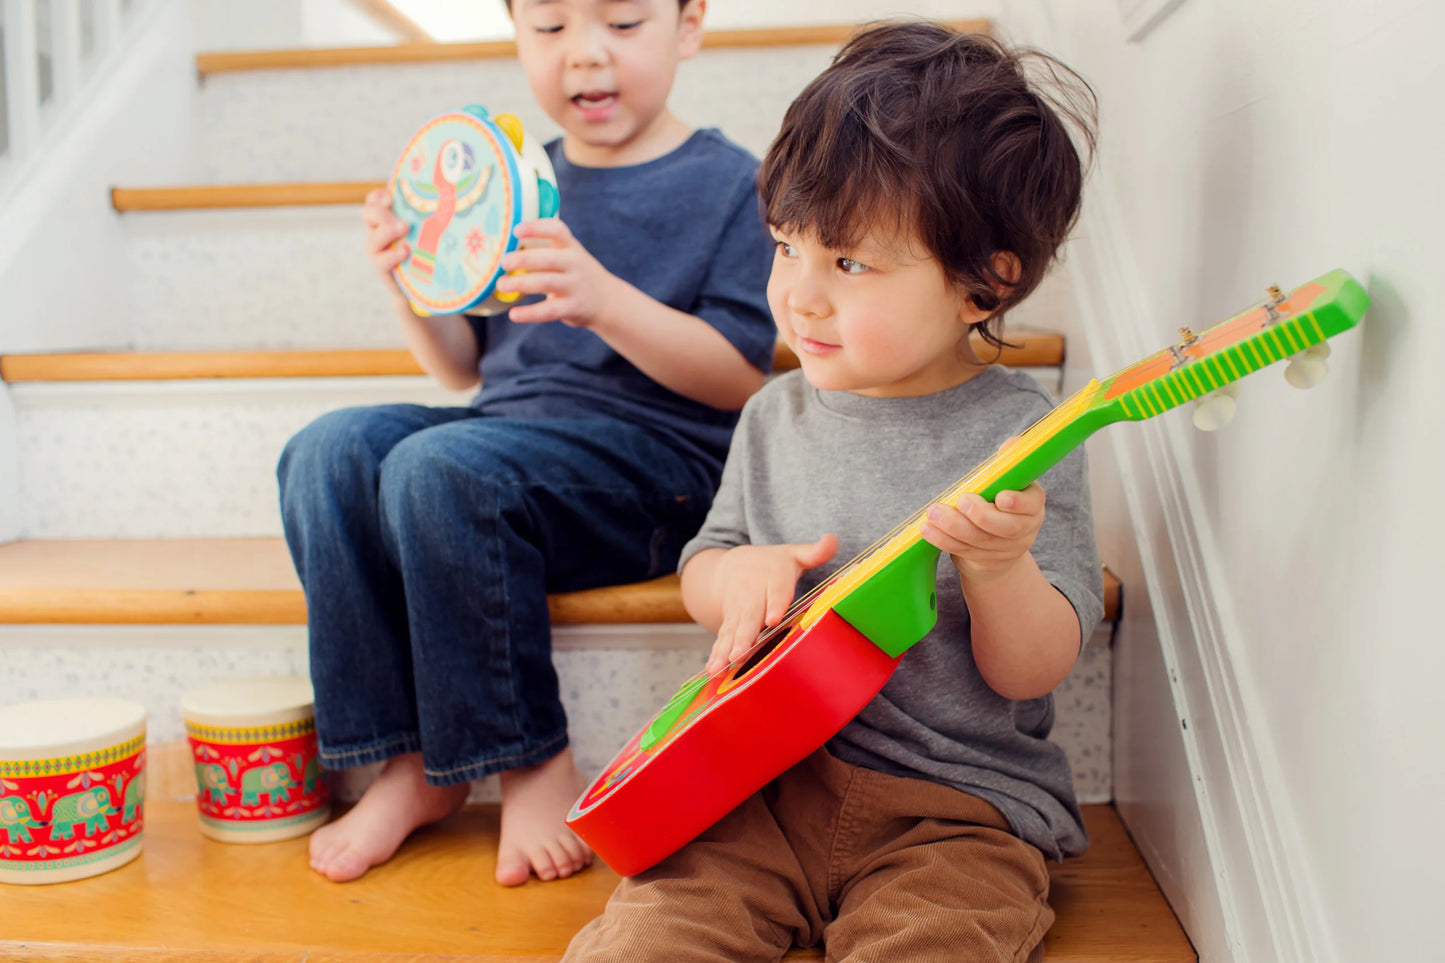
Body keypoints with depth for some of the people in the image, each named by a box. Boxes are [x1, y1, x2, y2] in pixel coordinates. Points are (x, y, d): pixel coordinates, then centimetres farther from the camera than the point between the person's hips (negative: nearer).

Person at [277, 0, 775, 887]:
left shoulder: (730, 183, -1)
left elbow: (739, 381, -11)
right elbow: (465, 367, 19)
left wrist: (606, 300, -24)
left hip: (657, 459, -6)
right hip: (504, 431, 7)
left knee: (442, 466, -30)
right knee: (329, 451, -16)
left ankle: (533, 762, -15)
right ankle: (413, 762, -12)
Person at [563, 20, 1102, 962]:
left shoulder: (1021, 435, -9)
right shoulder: (777, 416, 4)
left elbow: (1031, 673, -8)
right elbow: (701, 568, 15)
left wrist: (999, 567, -28)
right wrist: (740, 573, -8)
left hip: (959, 800, -2)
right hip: (772, 777, 3)